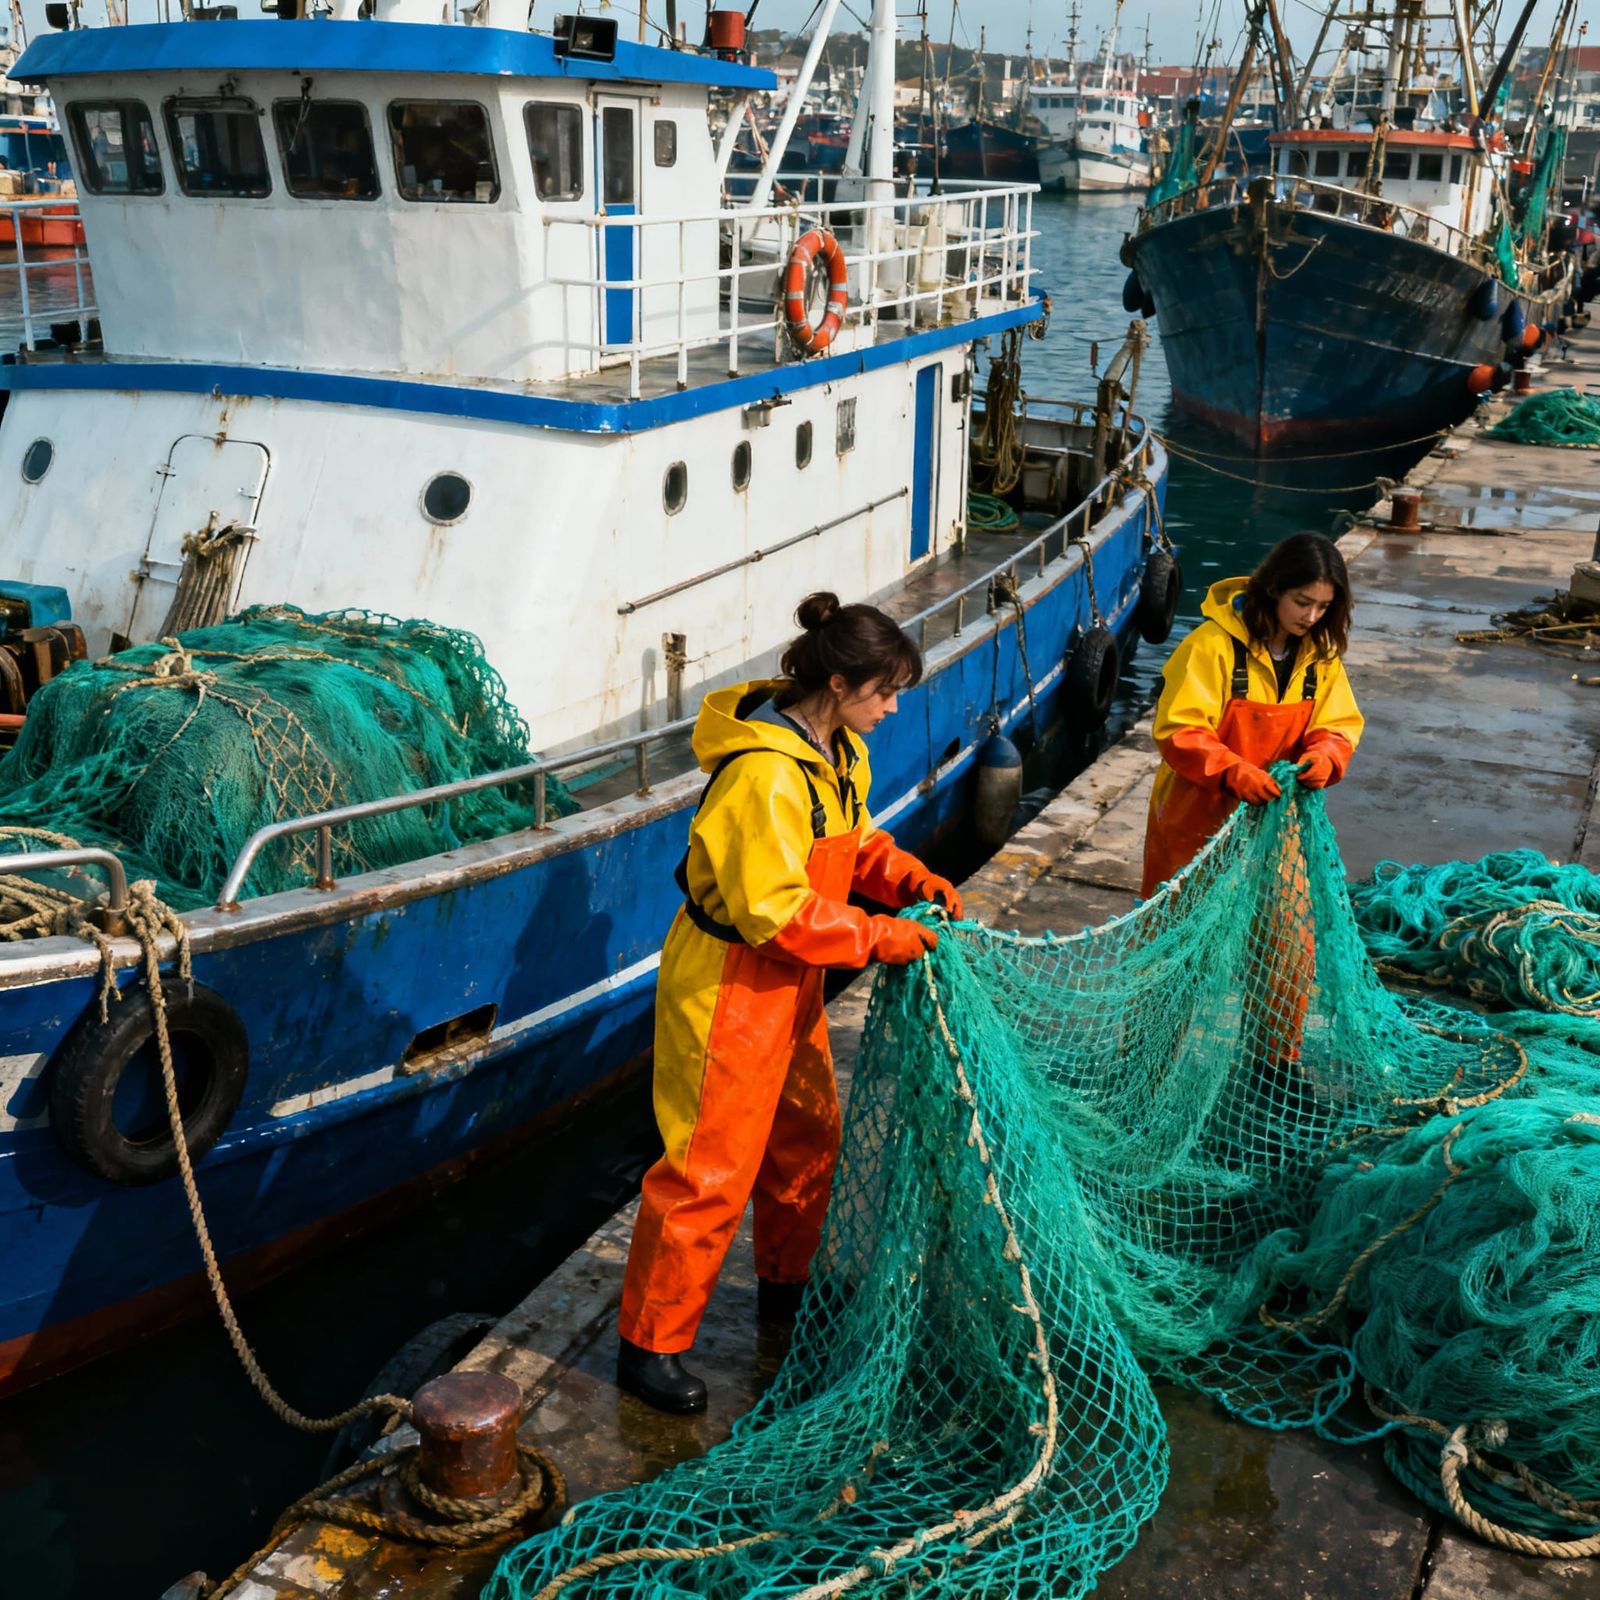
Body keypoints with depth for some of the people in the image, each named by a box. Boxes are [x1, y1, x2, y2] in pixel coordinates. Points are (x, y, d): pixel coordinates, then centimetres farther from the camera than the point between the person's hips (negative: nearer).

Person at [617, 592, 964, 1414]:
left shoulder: (839, 752, 1)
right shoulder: (764, 775, -29)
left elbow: (855, 841, 14)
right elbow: (777, 912, -29)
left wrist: (914, 881, -3)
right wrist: (884, 939, -23)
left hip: (788, 978, 10)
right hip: (727, 984, -10)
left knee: (809, 1131, 22)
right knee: (711, 1167, -1)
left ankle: (785, 1285, 44)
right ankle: (649, 1344, 15)